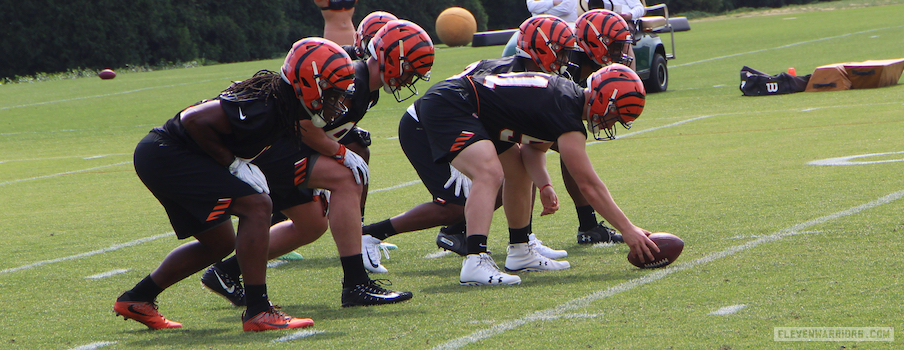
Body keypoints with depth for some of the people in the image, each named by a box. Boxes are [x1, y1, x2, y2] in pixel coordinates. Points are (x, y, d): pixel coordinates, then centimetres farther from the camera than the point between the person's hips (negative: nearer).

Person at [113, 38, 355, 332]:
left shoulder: (280, 101, 5)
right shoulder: (265, 107, -25)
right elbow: (194, 120, -26)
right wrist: (233, 163, -19)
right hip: (164, 155, -11)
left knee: (220, 243, 18)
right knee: (256, 206, -18)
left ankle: (136, 299, 27)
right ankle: (258, 312, -17)